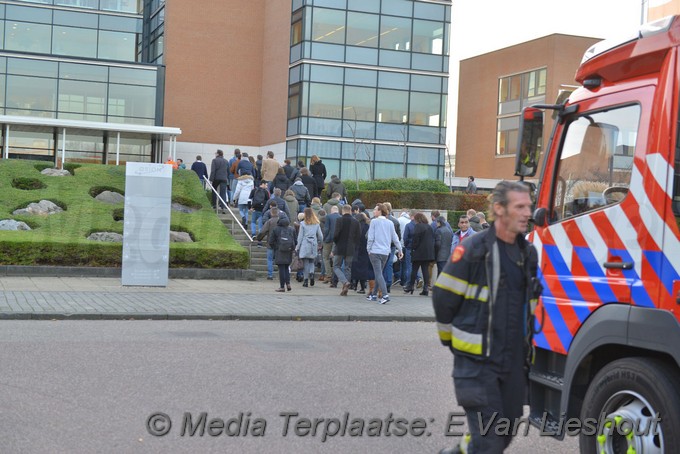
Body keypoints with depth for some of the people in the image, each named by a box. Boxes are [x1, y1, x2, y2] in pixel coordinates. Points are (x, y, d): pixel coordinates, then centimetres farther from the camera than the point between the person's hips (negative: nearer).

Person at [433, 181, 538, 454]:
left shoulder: (529, 254, 8)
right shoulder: (473, 250, -12)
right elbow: (443, 298, -6)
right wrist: (450, 339, 4)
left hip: (514, 361, 7)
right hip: (477, 362, -6)